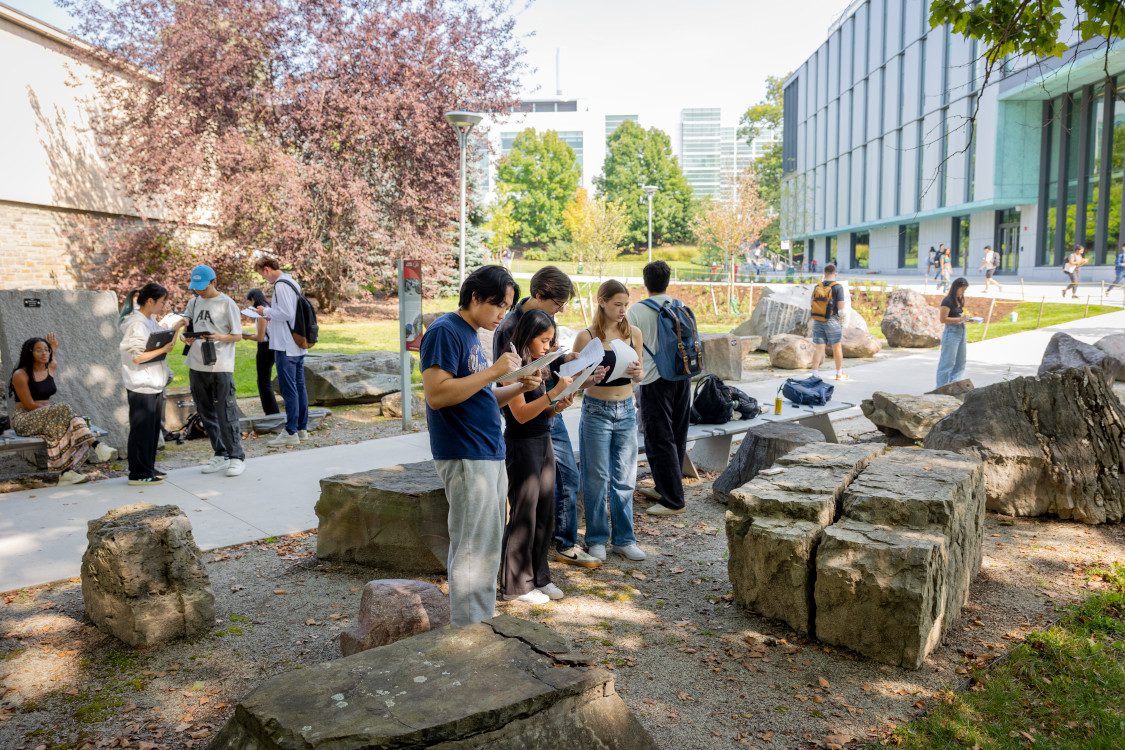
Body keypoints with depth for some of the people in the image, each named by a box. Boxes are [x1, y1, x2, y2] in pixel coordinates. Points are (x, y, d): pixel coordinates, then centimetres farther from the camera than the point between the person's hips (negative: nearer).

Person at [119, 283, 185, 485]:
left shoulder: (151, 321, 12)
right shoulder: (137, 324, -16)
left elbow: (162, 342, 21)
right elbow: (136, 357, -22)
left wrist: (176, 328, 9)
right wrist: (163, 349, -20)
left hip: (155, 385, 9)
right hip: (141, 387, -9)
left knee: (153, 428, 15)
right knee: (142, 429, -2)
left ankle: (148, 468, 25)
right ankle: (138, 474, 7)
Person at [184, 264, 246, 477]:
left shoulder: (227, 303, -4)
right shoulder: (194, 303, 12)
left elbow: (238, 336, -4)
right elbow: (184, 326, 19)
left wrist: (218, 337, -22)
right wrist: (186, 337, -4)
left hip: (221, 367, -6)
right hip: (196, 367, 6)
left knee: (226, 414, -5)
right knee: (206, 414, 12)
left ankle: (237, 457, 3)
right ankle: (221, 455, 22)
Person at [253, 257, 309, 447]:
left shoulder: (281, 285, -14)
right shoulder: (293, 283, 15)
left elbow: (287, 313, -20)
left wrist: (266, 311, -7)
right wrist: (271, 316, 16)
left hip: (286, 348, -10)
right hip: (299, 345, 10)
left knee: (289, 390, -6)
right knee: (299, 387, 12)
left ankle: (291, 433, -3)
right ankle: (302, 428, 19)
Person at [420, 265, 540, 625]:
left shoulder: (471, 335, 18)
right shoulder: (445, 331, -12)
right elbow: (437, 394, -22)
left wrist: (519, 387, 4)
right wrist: (494, 371, -21)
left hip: (489, 454, 10)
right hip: (465, 457, -10)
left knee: (486, 545, 14)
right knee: (475, 548, -5)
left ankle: (480, 623, 25)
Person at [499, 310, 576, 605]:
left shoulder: (538, 367, 11)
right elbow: (521, 414, -20)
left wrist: (558, 407, -4)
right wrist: (554, 392, -23)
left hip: (543, 443, 8)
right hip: (522, 446, -8)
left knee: (545, 515, 12)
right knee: (523, 517, -1)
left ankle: (539, 577, 24)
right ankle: (516, 585, 10)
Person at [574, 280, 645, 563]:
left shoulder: (634, 333, 2)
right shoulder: (586, 337, -8)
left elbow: (639, 374, 11)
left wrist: (637, 373, -11)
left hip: (626, 410, 3)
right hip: (596, 411, -3)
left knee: (625, 478, 8)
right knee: (597, 478, 5)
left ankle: (624, 539, 21)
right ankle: (596, 539, 19)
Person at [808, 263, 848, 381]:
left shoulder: (817, 286, 4)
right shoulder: (837, 287, -10)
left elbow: (812, 303, 12)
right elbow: (841, 307, -11)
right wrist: (846, 300, 9)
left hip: (817, 321, 4)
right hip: (832, 321, -4)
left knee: (819, 348, 6)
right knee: (837, 347, 10)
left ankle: (814, 372, -2)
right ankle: (839, 373, 20)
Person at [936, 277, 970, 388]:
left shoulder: (959, 300, 13)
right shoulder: (948, 301, -13)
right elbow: (943, 319, -18)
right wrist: (960, 319, -23)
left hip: (961, 332, 9)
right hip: (951, 332, -9)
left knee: (960, 362, 13)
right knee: (948, 362, -4)